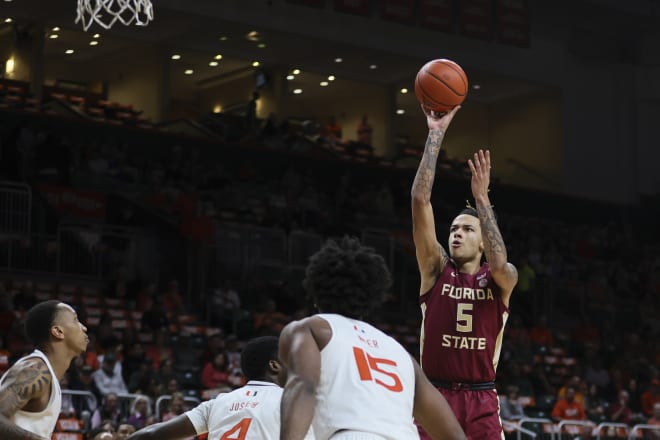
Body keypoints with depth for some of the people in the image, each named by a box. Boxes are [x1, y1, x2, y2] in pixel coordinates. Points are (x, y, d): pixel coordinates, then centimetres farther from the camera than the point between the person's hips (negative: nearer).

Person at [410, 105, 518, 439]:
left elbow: (498, 263, -21)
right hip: (435, 396, 0)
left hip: (481, 402, 0)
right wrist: (436, 135, -8)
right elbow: (420, 200, -4)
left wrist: (481, 197, -20)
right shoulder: (436, 270, 5)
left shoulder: (502, 280, 6)